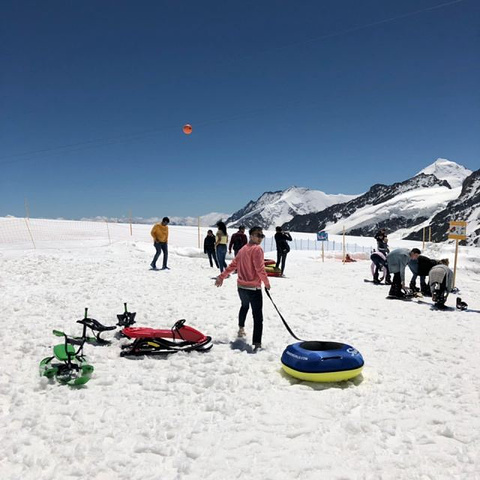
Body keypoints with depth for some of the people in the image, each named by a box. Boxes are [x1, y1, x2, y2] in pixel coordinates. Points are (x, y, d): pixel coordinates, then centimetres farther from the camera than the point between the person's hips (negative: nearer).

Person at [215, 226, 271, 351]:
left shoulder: (243, 249, 11)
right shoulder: (257, 249, -14)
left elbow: (233, 265, 14)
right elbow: (260, 269, -19)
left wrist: (222, 277, 22)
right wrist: (266, 283, -6)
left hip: (241, 286, 9)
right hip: (253, 288, -8)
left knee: (244, 306, 34)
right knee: (258, 316, -7)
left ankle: (241, 328, 52)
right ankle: (257, 344, -14)